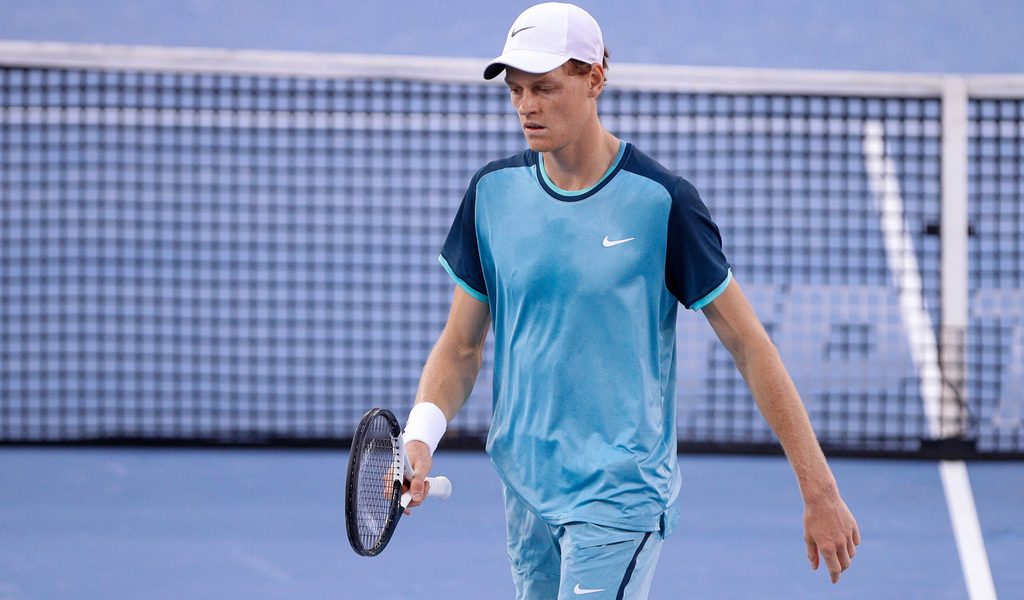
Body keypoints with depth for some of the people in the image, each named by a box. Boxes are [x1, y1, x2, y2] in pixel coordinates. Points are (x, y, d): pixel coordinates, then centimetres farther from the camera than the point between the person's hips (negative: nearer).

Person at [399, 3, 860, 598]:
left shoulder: (660, 202, -10)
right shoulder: (494, 192, 4)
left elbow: (751, 348, -7)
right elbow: (461, 346, 11)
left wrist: (820, 492, -8)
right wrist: (421, 434, -9)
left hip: (620, 498, -5)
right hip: (525, 494, 5)